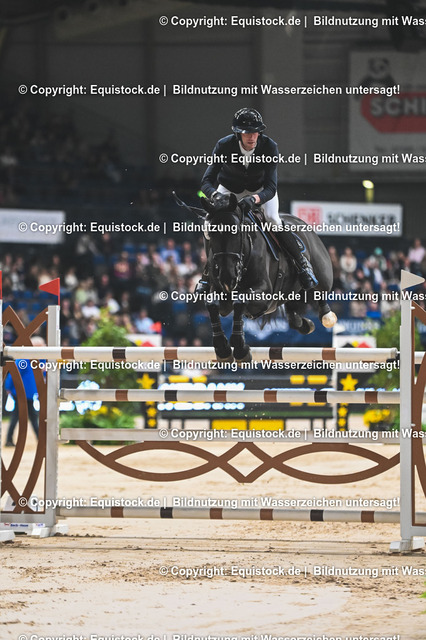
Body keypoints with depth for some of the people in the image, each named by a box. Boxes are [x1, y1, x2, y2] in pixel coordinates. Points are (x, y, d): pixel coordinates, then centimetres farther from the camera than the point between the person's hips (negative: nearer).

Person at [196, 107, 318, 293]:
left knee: (273, 220, -23)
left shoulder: (269, 147, -31)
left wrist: (254, 199, -55)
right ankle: (207, 274, 1)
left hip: (261, 189, -1)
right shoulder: (224, 146, -30)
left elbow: (271, 187, -34)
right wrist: (216, 196, -55)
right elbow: (207, 181, -32)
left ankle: (302, 264, -4)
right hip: (229, 189, 1)